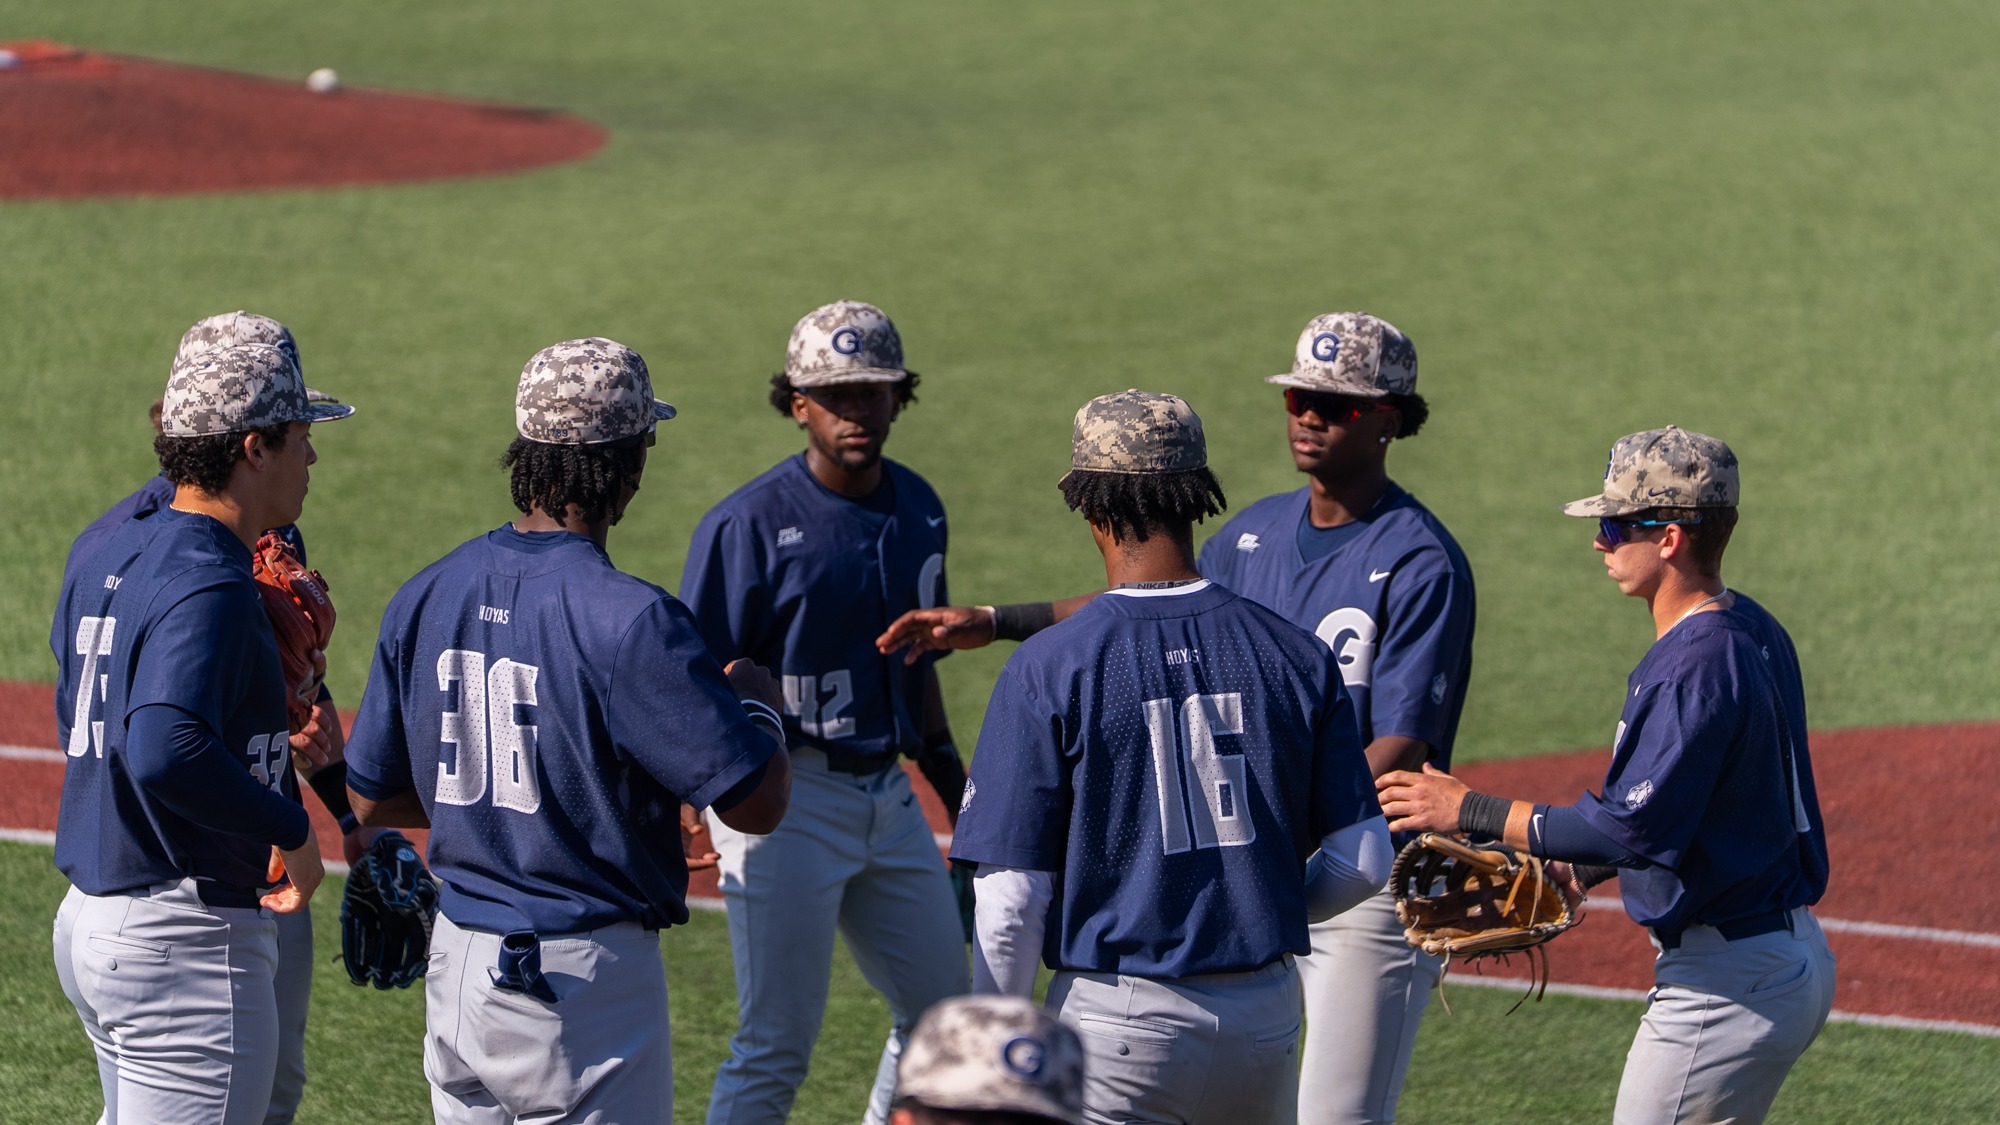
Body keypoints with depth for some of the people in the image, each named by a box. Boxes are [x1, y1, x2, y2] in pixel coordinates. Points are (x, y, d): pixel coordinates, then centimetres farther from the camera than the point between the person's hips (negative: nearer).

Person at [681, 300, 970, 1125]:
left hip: (889, 795, 7)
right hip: (789, 799, -7)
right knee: (776, 1046, -6)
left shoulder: (916, 508, 8)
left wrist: (950, 773, 22)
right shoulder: (750, 524, -14)